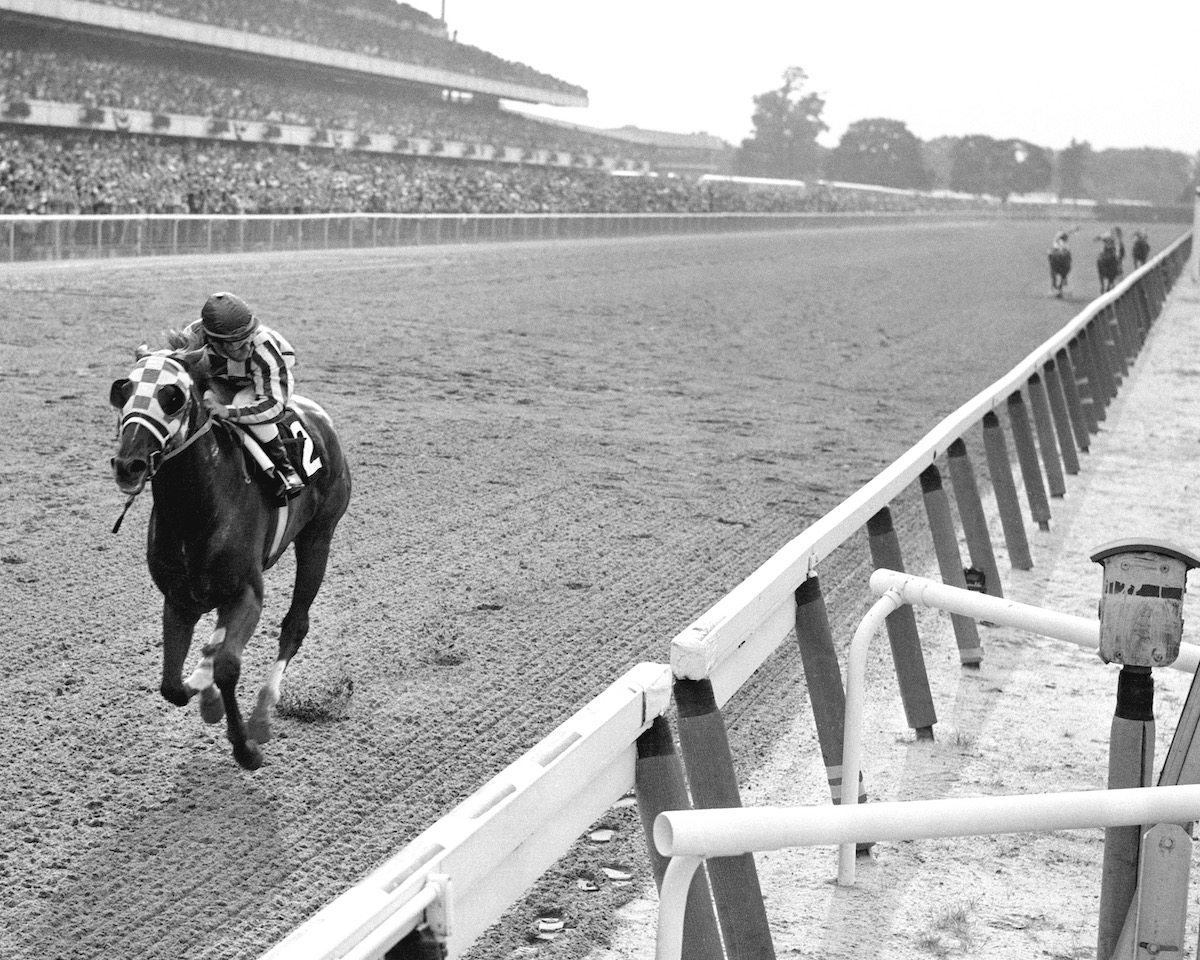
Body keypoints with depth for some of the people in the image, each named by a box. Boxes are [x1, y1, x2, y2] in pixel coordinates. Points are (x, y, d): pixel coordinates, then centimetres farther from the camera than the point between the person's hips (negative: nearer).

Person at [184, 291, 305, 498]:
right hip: (220, 383, 4)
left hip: (274, 378, -4)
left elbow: (274, 404, -41)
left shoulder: (264, 348, -40)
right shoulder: (192, 338, -31)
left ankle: (283, 466, -21)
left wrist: (228, 412, -51)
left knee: (244, 404, -37)